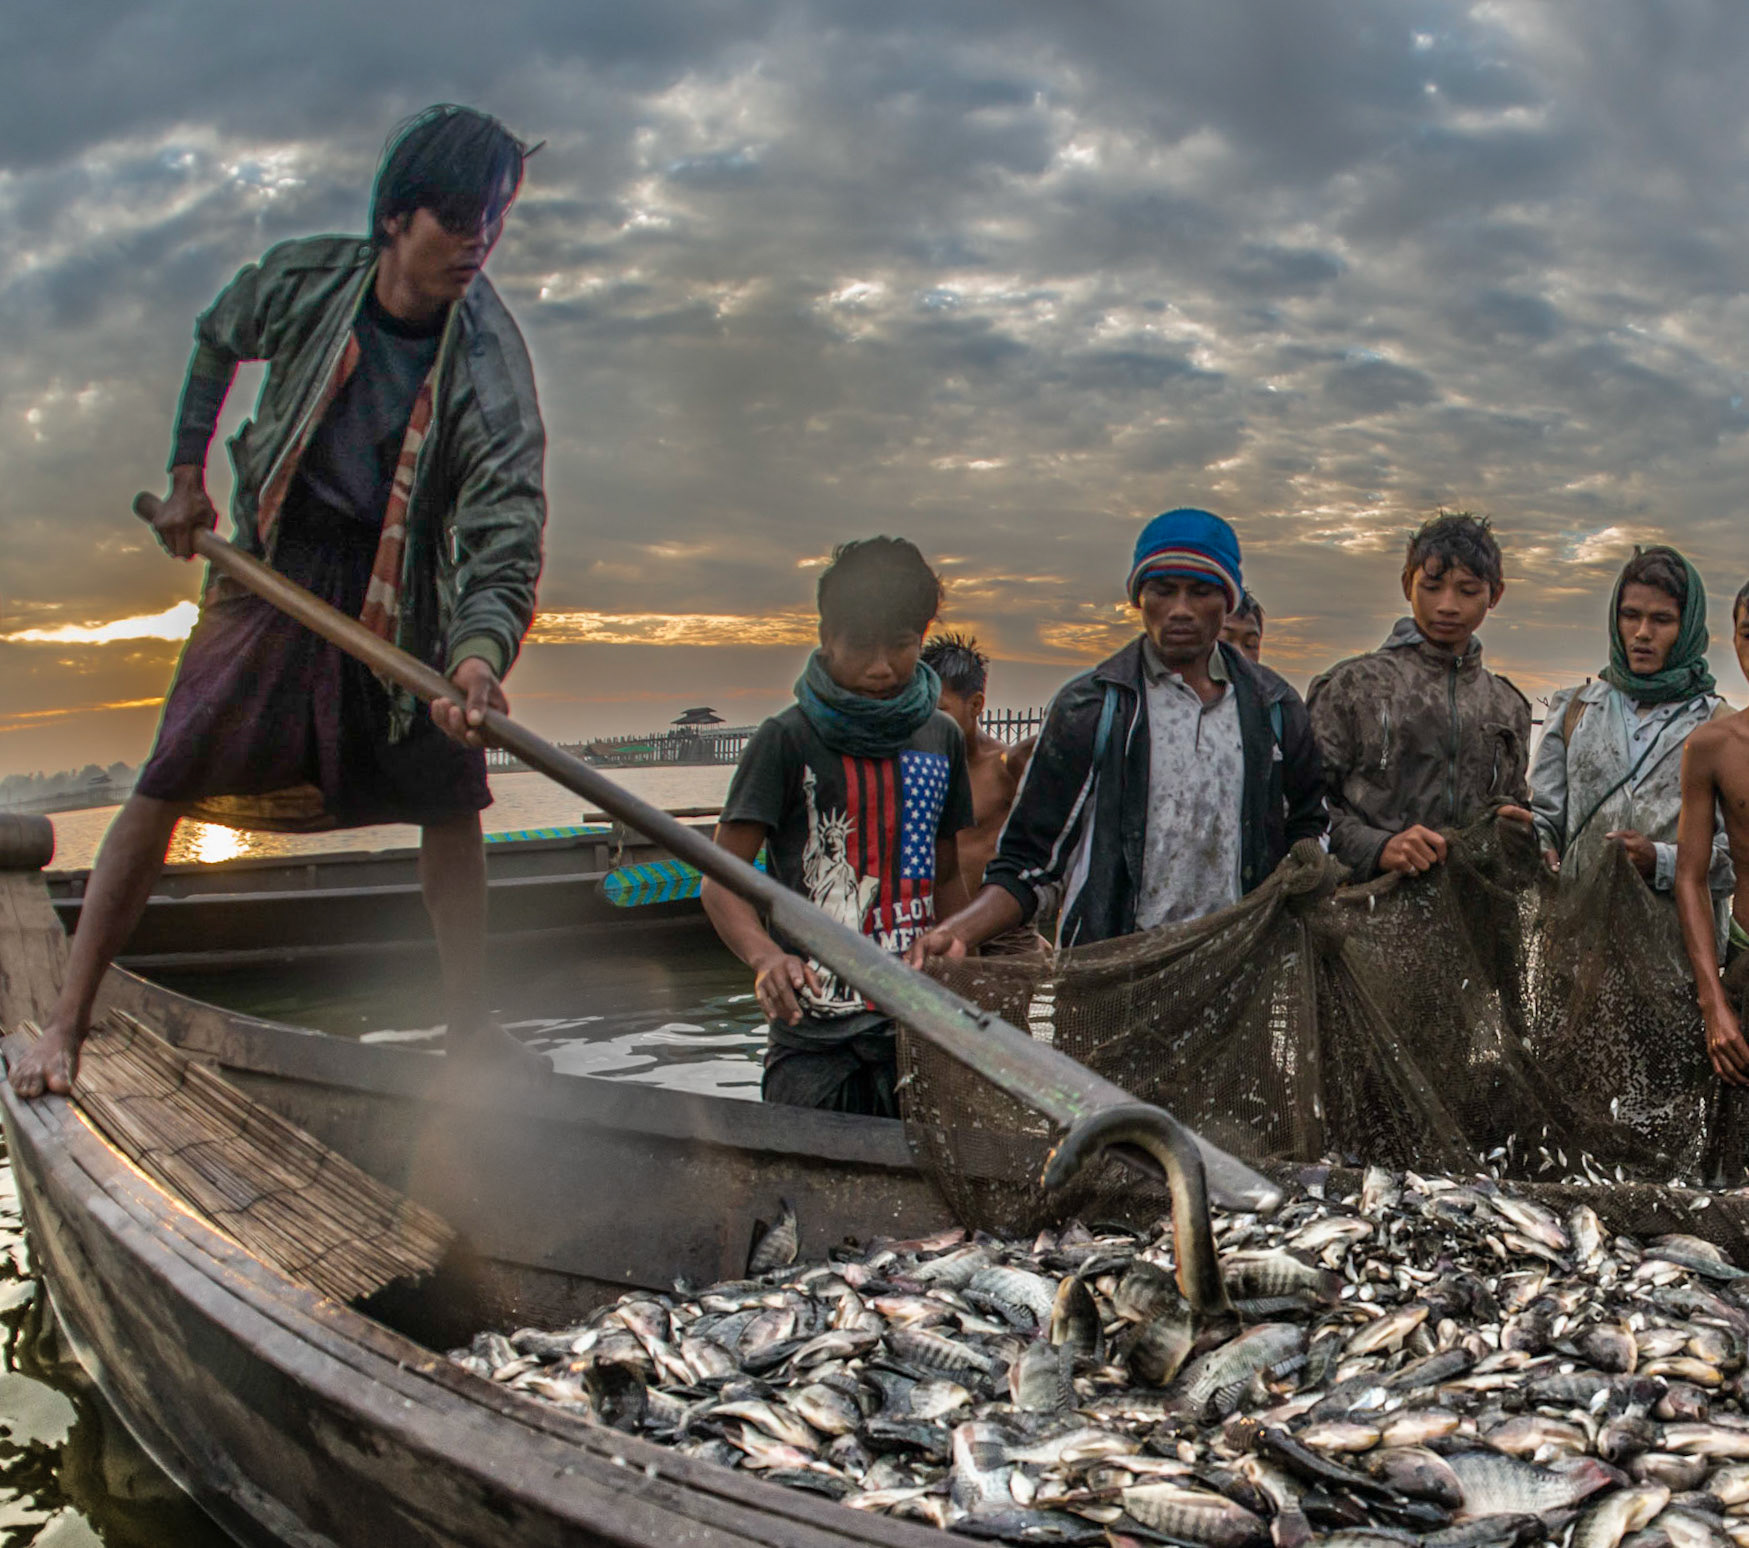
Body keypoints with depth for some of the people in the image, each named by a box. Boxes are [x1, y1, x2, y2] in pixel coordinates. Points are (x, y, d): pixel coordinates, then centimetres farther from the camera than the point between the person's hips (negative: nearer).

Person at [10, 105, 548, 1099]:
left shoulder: (490, 359, -18)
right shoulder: (303, 282, -13)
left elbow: (507, 527, -29)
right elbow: (217, 341, 11)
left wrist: (480, 653, -45)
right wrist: (187, 476, 9)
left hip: (405, 587, 0)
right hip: (275, 560, 0)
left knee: (450, 793, -3)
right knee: (167, 782, -6)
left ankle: (471, 1021, 11)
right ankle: (69, 1019, 2)